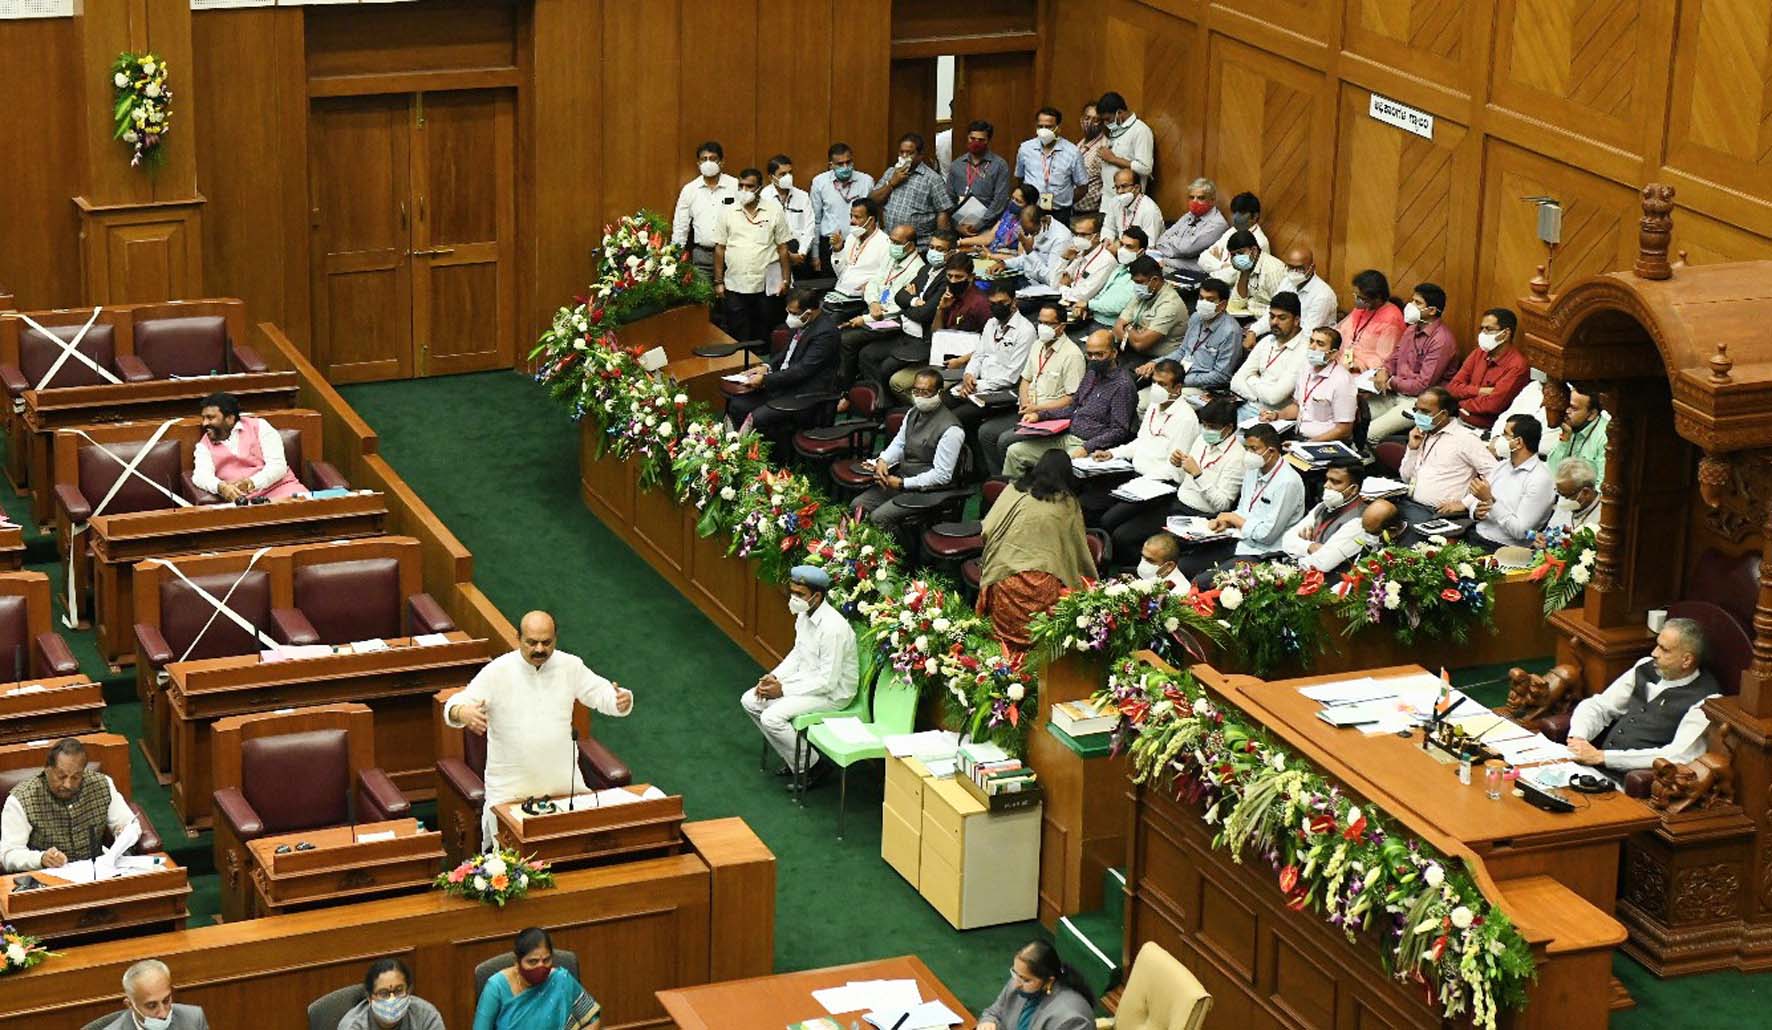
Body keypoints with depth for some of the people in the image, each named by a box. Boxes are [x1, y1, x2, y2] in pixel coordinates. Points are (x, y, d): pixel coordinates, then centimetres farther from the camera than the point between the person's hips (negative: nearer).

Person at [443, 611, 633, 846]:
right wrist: (463, 713, -37)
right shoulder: (497, 672, -9)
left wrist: (622, 699, -22)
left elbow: (601, 693, 3)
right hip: (510, 789, -3)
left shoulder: (570, 666, -1)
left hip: (564, 782, 3)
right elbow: (454, 707, -12)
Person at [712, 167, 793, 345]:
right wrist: (718, 282, 3)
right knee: (738, 339, 1)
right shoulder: (727, 213, 5)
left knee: (763, 337, 5)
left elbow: (783, 248, 4)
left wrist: (786, 280, -1)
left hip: (765, 285, -1)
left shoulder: (775, 212, 2)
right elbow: (719, 249, 7)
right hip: (735, 286, 1)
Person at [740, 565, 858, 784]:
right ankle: (792, 758, 13)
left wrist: (784, 690, -22)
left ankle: (810, 766, -3)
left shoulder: (833, 628, -29)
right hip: (806, 679, 9)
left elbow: (827, 682, -26)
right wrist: (774, 677, -3)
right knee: (750, 701, 3)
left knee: (772, 717, -23)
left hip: (832, 693, -9)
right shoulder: (804, 615, -1)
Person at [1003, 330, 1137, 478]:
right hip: (1067, 437, 9)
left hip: (1090, 445, -9)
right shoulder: (1092, 374, 15)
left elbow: (1119, 431, -16)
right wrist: (1040, 415, 12)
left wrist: (1086, 448, -24)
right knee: (1014, 452, 0)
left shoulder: (1122, 385, -12)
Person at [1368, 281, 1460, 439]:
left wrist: (1391, 383, -9)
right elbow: (1394, 357, 19)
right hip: (1395, 394, 8)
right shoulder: (1412, 329, 11)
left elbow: (1422, 385, -19)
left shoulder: (1441, 340, -17)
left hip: (1418, 401, -8)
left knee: (1370, 433, -24)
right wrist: (1383, 371, -4)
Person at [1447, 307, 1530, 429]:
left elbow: (1492, 405, -20)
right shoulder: (1479, 353, 9)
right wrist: (1480, 391, -13)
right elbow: (1452, 387, 4)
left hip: (1486, 428, -7)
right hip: (1460, 419, 7)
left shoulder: (1517, 366, -14)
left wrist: (1461, 403, -5)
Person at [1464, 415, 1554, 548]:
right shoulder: (1501, 465, 14)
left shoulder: (1540, 479, -11)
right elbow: (1475, 501, 18)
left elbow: (1520, 531, -17)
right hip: (1476, 537, 8)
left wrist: (1490, 500, -19)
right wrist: (1476, 512, -6)